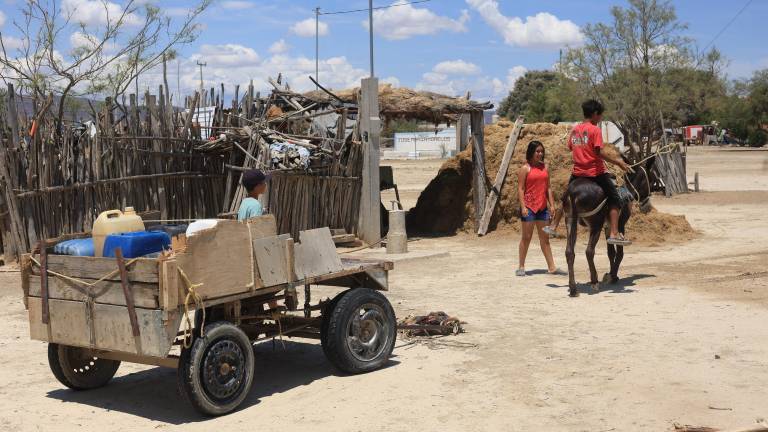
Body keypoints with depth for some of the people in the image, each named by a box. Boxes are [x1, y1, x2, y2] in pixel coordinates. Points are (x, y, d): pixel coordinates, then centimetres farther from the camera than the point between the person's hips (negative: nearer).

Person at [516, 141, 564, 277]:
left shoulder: (544, 167, 12)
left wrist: (552, 205, 8)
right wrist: (523, 207, -18)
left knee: (545, 238, 8)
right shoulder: (525, 169, -5)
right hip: (529, 207, -5)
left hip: (542, 207, 6)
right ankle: (521, 267, 7)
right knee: (526, 237, -1)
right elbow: (520, 189, -9)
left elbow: (548, 188, 14)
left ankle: (551, 267, 9)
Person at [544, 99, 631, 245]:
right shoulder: (595, 130, -12)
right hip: (596, 172, -6)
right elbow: (599, 152, -19)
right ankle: (614, 234, -11)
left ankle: (553, 226, 32)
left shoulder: (575, 129, 8)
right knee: (614, 199, -1)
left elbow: (571, 148, 14)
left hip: (578, 172, 6)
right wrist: (617, 162, -13)